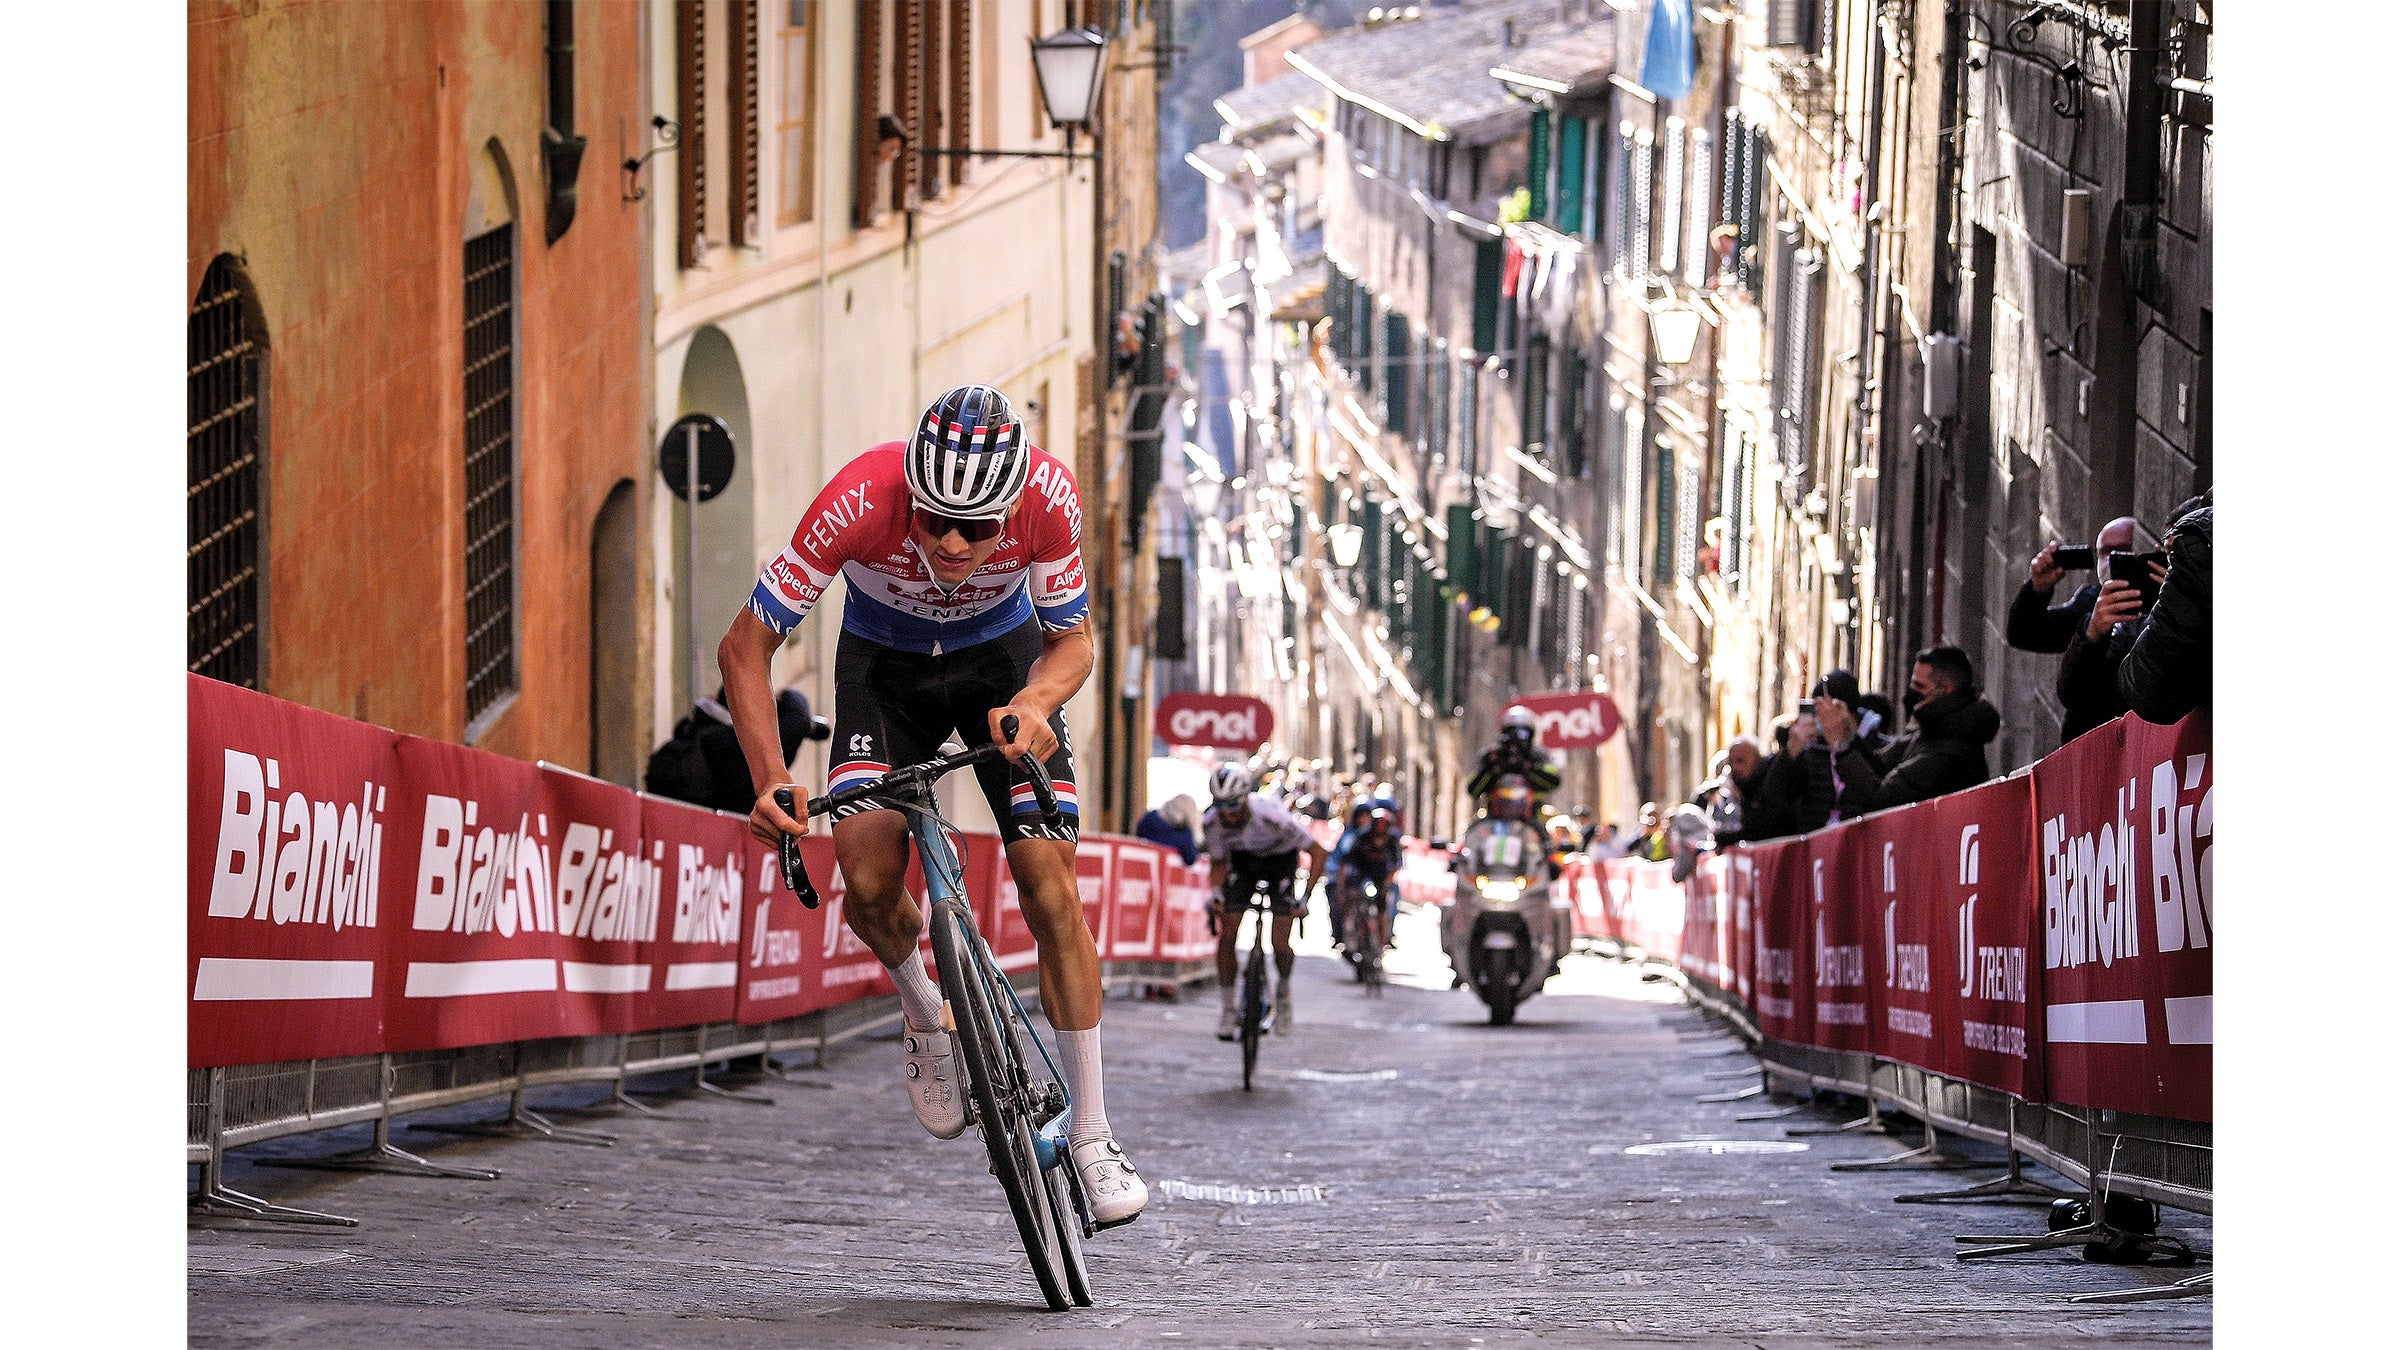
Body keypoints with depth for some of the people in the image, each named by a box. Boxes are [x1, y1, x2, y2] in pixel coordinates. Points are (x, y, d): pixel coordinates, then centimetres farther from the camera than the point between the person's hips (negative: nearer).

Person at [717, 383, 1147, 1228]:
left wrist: (1032, 703, -38)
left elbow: (1072, 641, -15)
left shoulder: (1047, 496, -32)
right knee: (866, 873, -22)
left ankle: (1090, 1134, -3)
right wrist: (771, 780, -38)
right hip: (886, 662, 0)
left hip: (1002, 656, 0)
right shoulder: (862, 499, -36)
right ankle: (926, 1016, 11)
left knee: (1049, 880, -13)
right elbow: (745, 645, -26)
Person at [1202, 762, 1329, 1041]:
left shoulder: (1271, 816, -37)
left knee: (1280, 945, -10)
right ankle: (1229, 1007, 4)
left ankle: (1284, 989, 22)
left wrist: (1305, 896, -34)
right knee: (1226, 936, -10)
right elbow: (1218, 862, -6)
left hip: (1280, 859, -3)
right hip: (1243, 861, 3)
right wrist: (1215, 893, -25)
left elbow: (1318, 853, -27)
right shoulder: (1211, 823, -26)